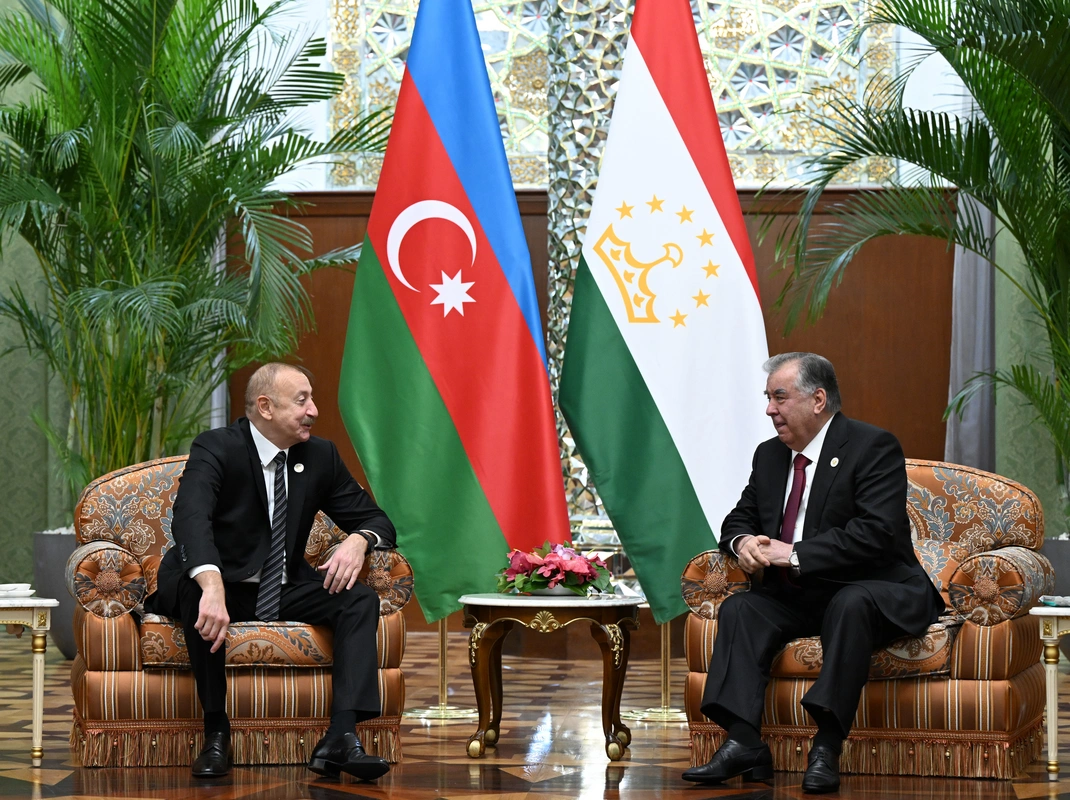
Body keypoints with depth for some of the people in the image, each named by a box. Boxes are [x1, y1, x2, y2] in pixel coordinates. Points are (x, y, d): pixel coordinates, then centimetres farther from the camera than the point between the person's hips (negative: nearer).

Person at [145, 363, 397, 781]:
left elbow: (377, 521, 7)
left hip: (284, 589, 5)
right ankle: (215, 733, -26)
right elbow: (190, 518, -35)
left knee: (361, 599, -18)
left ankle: (341, 738, -32)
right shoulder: (215, 448, -15)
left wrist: (358, 540, -20)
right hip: (223, 585, -5)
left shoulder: (320, 456, 2)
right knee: (195, 591, -38)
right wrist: (212, 588, -54)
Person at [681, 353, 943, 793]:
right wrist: (742, 542, -8)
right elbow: (740, 518, 19)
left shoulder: (873, 447, -11)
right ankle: (744, 742, -28)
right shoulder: (770, 455, 13)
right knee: (739, 608, -17)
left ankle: (827, 745, -38)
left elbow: (877, 531, -22)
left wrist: (794, 554, -24)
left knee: (851, 605, -38)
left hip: (872, 591, -7)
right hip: (798, 597, 7)